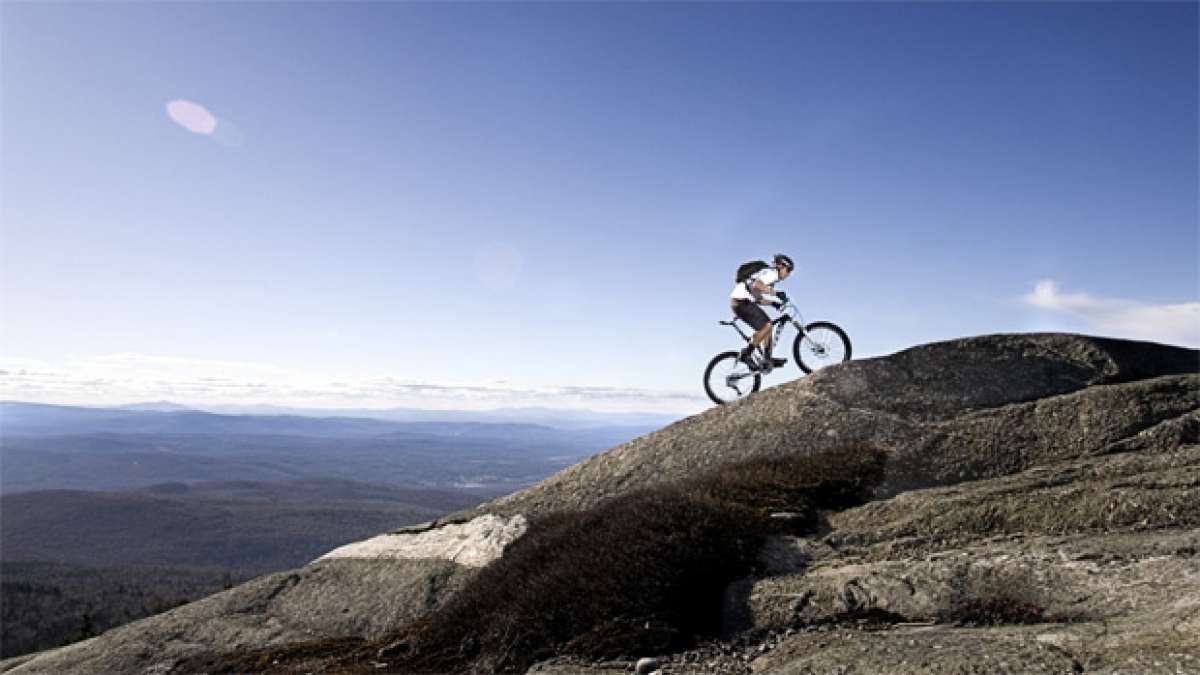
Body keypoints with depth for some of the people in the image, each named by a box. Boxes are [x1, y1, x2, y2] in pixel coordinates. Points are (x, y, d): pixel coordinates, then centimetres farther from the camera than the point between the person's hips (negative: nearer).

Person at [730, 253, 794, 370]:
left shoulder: (769, 274, 26)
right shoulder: (772, 272, -5)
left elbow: (758, 299, 24)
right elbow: (756, 285, -24)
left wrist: (773, 303, 14)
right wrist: (775, 293, -22)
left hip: (742, 302, 11)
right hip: (741, 301, -11)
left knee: (767, 325, 13)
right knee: (766, 326, -15)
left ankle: (768, 358, 13)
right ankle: (746, 354, -12)